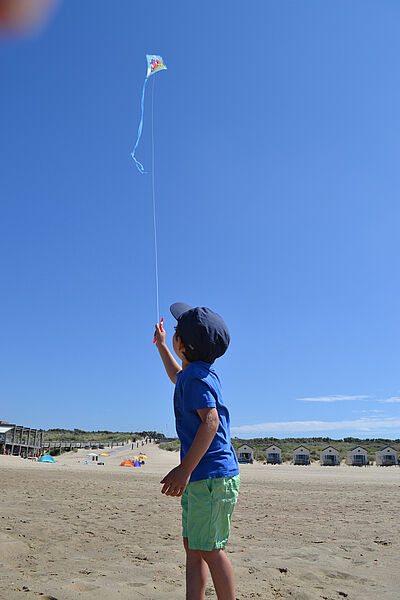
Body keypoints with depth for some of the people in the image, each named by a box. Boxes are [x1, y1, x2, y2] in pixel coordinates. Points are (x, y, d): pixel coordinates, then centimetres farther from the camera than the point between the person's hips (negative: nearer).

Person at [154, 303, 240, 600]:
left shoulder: (197, 377, -16)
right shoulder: (200, 372, 13)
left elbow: (210, 421, -27)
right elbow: (178, 377, 37)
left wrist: (185, 469, -28)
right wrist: (161, 345, 47)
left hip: (212, 477, -10)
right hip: (201, 477, 10)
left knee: (209, 550, -1)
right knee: (193, 547, 14)